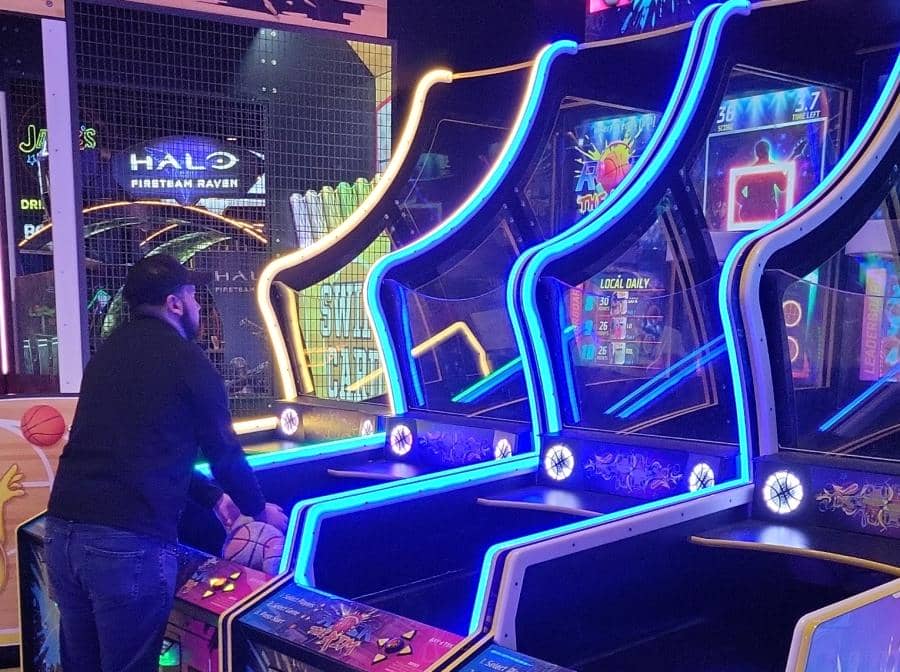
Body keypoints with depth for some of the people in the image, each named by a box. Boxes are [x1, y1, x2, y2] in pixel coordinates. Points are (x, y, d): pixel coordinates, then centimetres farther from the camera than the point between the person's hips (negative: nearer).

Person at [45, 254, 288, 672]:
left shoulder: (109, 352, 18)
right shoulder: (187, 359, -3)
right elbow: (224, 454, 3)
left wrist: (214, 498, 33)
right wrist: (259, 510, 22)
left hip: (62, 530, 7)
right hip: (130, 542, -7)